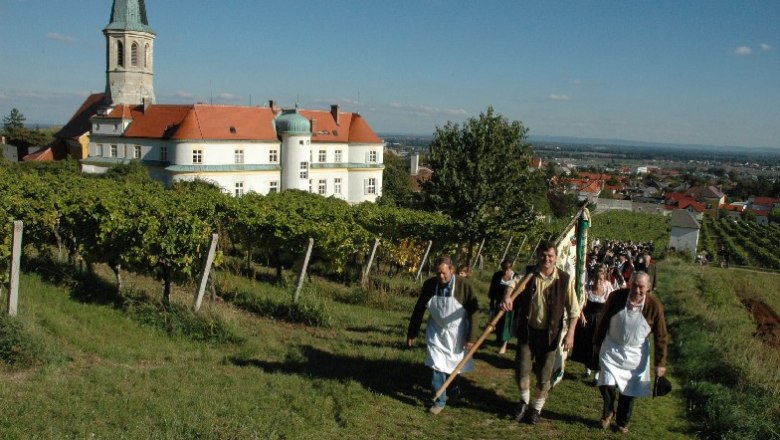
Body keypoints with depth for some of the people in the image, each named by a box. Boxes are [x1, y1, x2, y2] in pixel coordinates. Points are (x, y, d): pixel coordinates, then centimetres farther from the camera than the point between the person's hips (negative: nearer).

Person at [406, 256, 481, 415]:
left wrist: (472, 337, -17)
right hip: (436, 332, 1)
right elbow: (419, 310, -2)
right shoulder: (429, 285, -12)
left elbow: (474, 312, -15)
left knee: (453, 365, 14)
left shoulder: (464, 285, -20)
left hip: (456, 333, -1)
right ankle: (439, 401, 11)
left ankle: (452, 387, 44)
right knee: (438, 366, -3)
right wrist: (411, 333, 1)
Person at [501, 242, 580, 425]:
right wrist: (507, 297, -48)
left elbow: (573, 309, -4)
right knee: (521, 369, 4)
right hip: (527, 330, 1)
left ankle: (537, 408, 31)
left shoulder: (565, 279, -8)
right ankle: (524, 401, 32)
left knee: (544, 375, 8)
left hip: (549, 333, -1)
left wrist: (570, 333, -11)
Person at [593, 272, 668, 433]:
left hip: (635, 353, 0)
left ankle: (623, 422, 33)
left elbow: (661, 336, -9)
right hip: (612, 349, 0)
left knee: (629, 390, 10)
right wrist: (597, 342, 8)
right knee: (607, 384, -11)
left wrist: (660, 363, -8)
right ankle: (608, 413, 19)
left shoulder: (654, 305, -18)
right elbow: (604, 321, -1)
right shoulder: (616, 296, -17)